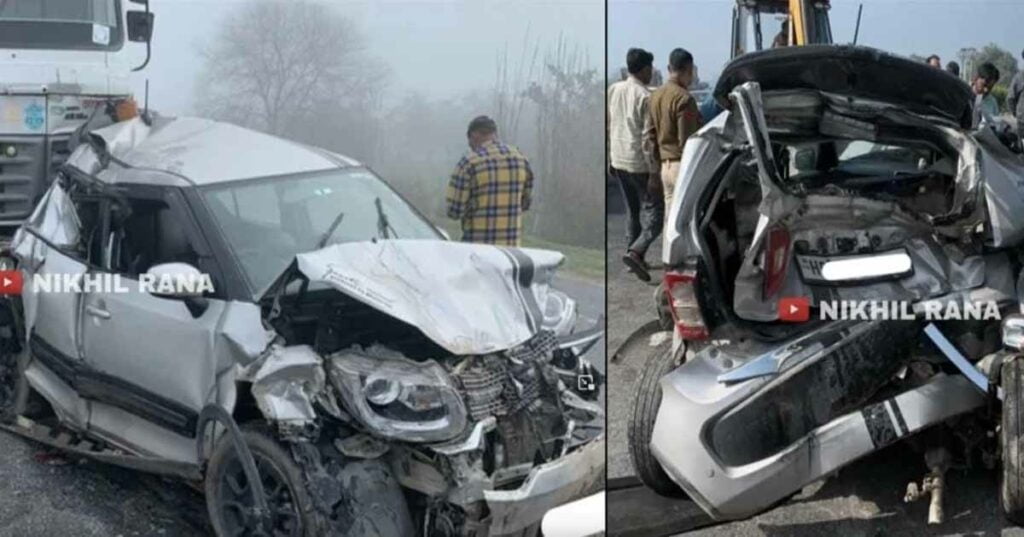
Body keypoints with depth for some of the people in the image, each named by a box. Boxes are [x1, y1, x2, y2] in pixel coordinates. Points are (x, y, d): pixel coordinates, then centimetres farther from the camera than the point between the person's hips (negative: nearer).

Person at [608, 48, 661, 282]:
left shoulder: (613, 90, 6)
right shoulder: (645, 97, -15)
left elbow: (607, 128, 11)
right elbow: (647, 138, -17)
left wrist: (609, 159, 19)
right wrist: (654, 172, -15)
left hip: (619, 161, 7)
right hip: (640, 164, -7)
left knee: (632, 211, 18)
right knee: (654, 213, -2)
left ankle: (635, 257, 21)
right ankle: (635, 252, -19)